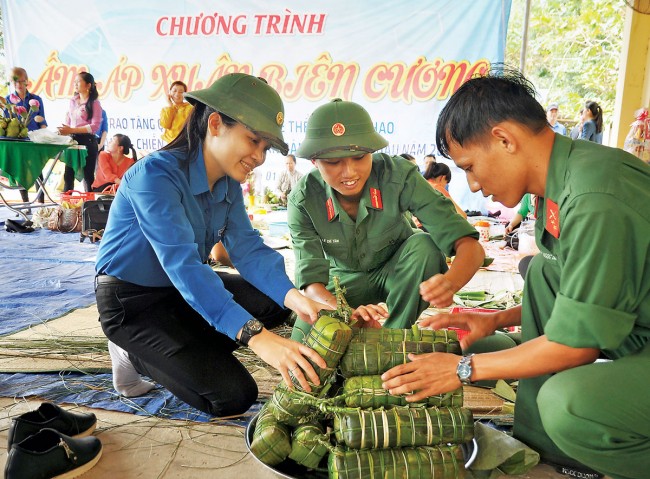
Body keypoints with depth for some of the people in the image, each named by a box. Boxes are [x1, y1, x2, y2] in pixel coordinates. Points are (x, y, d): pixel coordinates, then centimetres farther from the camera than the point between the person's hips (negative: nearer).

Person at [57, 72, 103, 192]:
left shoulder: (94, 103, -5)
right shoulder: (72, 101, 13)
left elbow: (95, 126, -14)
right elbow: (67, 121, 16)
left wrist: (72, 130, -19)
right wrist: (63, 131, -5)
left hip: (87, 141, -6)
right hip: (72, 140, 6)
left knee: (88, 175, 1)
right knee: (68, 174, 5)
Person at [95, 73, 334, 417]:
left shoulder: (229, 186, -2)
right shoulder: (155, 174, -27)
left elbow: (248, 248, -13)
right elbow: (181, 263, -39)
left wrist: (292, 296, -33)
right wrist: (256, 336, -48)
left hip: (184, 290, 8)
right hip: (130, 301, -7)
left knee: (275, 300, -5)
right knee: (233, 396, -14)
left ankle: (193, 350, 1)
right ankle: (137, 354, 6)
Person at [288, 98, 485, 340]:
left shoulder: (399, 176, -30)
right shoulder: (303, 201, -26)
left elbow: (470, 246, -33)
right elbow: (311, 280, -27)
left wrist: (449, 282, -57)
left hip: (395, 269, 0)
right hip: (344, 278, 0)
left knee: (425, 246, -34)